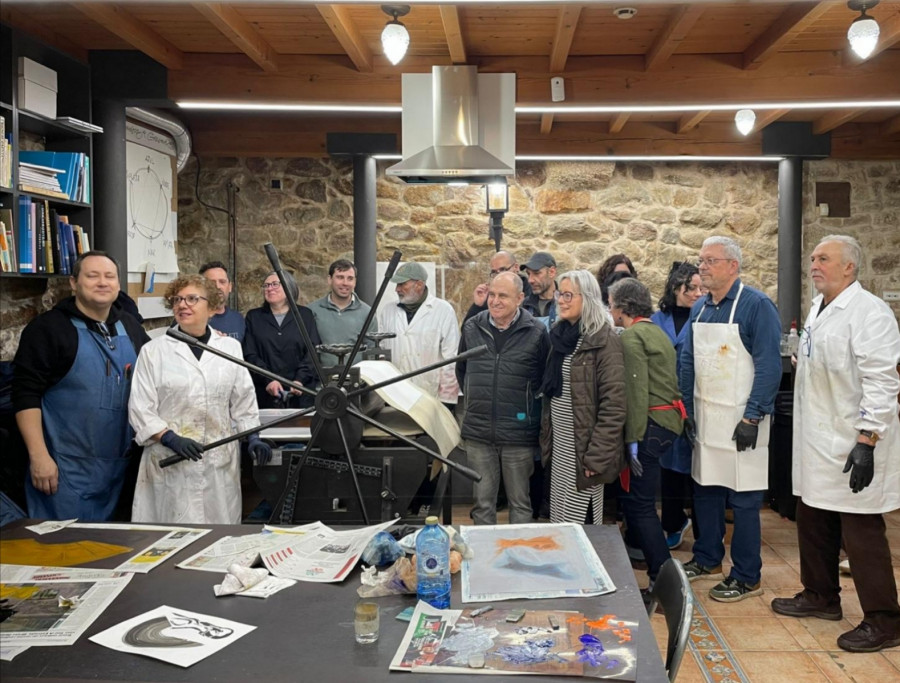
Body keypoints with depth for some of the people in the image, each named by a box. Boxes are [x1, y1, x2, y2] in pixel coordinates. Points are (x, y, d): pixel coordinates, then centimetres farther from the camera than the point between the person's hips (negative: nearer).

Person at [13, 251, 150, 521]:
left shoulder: (130, 327, 10)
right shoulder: (48, 328, -7)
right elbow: (26, 395, -12)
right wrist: (39, 456, -17)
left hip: (118, 464, 6)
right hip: (66, 468, -5)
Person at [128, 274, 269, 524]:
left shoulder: (230, 347, 9)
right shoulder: (154, 351, 2)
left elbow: (243, 402, 12)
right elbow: (140, 408, -1)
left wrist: (253, 437, 0)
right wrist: (170, 438, -14)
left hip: (221, 463, 2)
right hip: (170, 463, -2)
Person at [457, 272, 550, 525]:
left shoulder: (536, 332, -6)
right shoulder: (472, 327, 4)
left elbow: (548, 377, 5)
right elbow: (461, 370, 19)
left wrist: (530, 404, 3)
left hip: (519, 434, -2)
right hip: (478, 433, 3)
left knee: (520, 503, 11)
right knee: (483, 503, 12)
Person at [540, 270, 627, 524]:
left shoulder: (604, 340, -14)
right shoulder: (561, 335, 10)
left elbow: (614, 405, -17)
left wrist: (597, 455, -20)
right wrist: (546, 440, 12)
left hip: (584, 450, -7)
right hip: (560, 448, 7)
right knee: (559, 522, 13)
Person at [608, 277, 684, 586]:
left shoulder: (631, 336, -10)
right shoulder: (657, 332, 19)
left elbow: (636, 391, -18)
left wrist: (634, 440, -18)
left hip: (652, 422, -10)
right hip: (669, 419, 10)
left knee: (639, 503, -5)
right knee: (637, 499, 19)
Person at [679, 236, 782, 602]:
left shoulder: (757, 305, -11)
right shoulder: (699, 308, 9)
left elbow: (769, 365, -15)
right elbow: (688, 362, 14)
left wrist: (752, 418, -19)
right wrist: (687, 408, 8)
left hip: (740, 419, -6)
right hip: (704, 419, 7)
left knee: (743, 499, 2)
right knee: (705, 491, 15)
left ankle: (746, 577, 14)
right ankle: (707, 559, 31)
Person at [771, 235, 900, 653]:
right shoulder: (818, 308, 12)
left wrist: (867, 441, -24)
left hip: (853, 446, -9)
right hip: (817, 442, 9)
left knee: (861, 533, -1)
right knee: (813, 523, 18)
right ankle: (821, 596, 35)